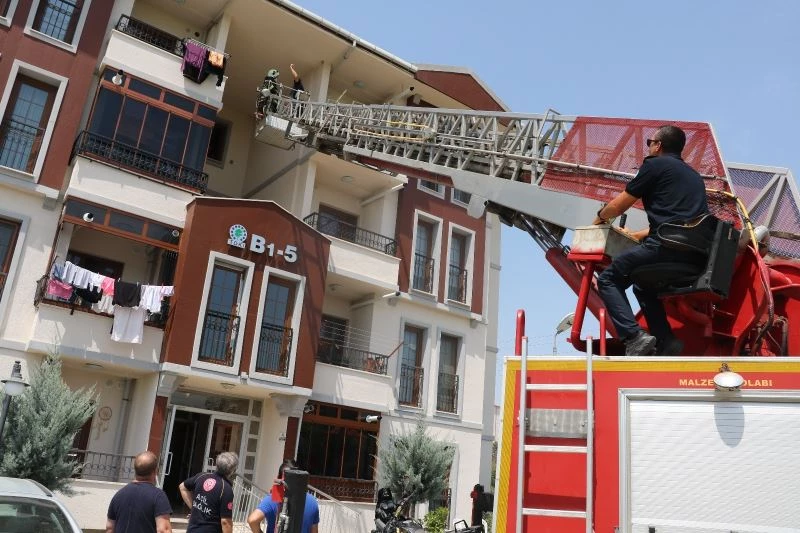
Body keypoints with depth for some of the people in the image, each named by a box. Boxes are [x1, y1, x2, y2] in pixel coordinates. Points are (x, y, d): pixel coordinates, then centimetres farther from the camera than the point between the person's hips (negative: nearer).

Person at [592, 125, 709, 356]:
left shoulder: (655, 164, 4)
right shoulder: (692, 174, 28)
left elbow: (619, 205, 6)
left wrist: (600, 217, 26)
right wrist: (637, 235, 39)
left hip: (668, 246, -9)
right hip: (695, 253, 9)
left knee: (608, 280, 2)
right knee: (642, 284, 29)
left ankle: (635, 337, -15)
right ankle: (665, 342, 16)